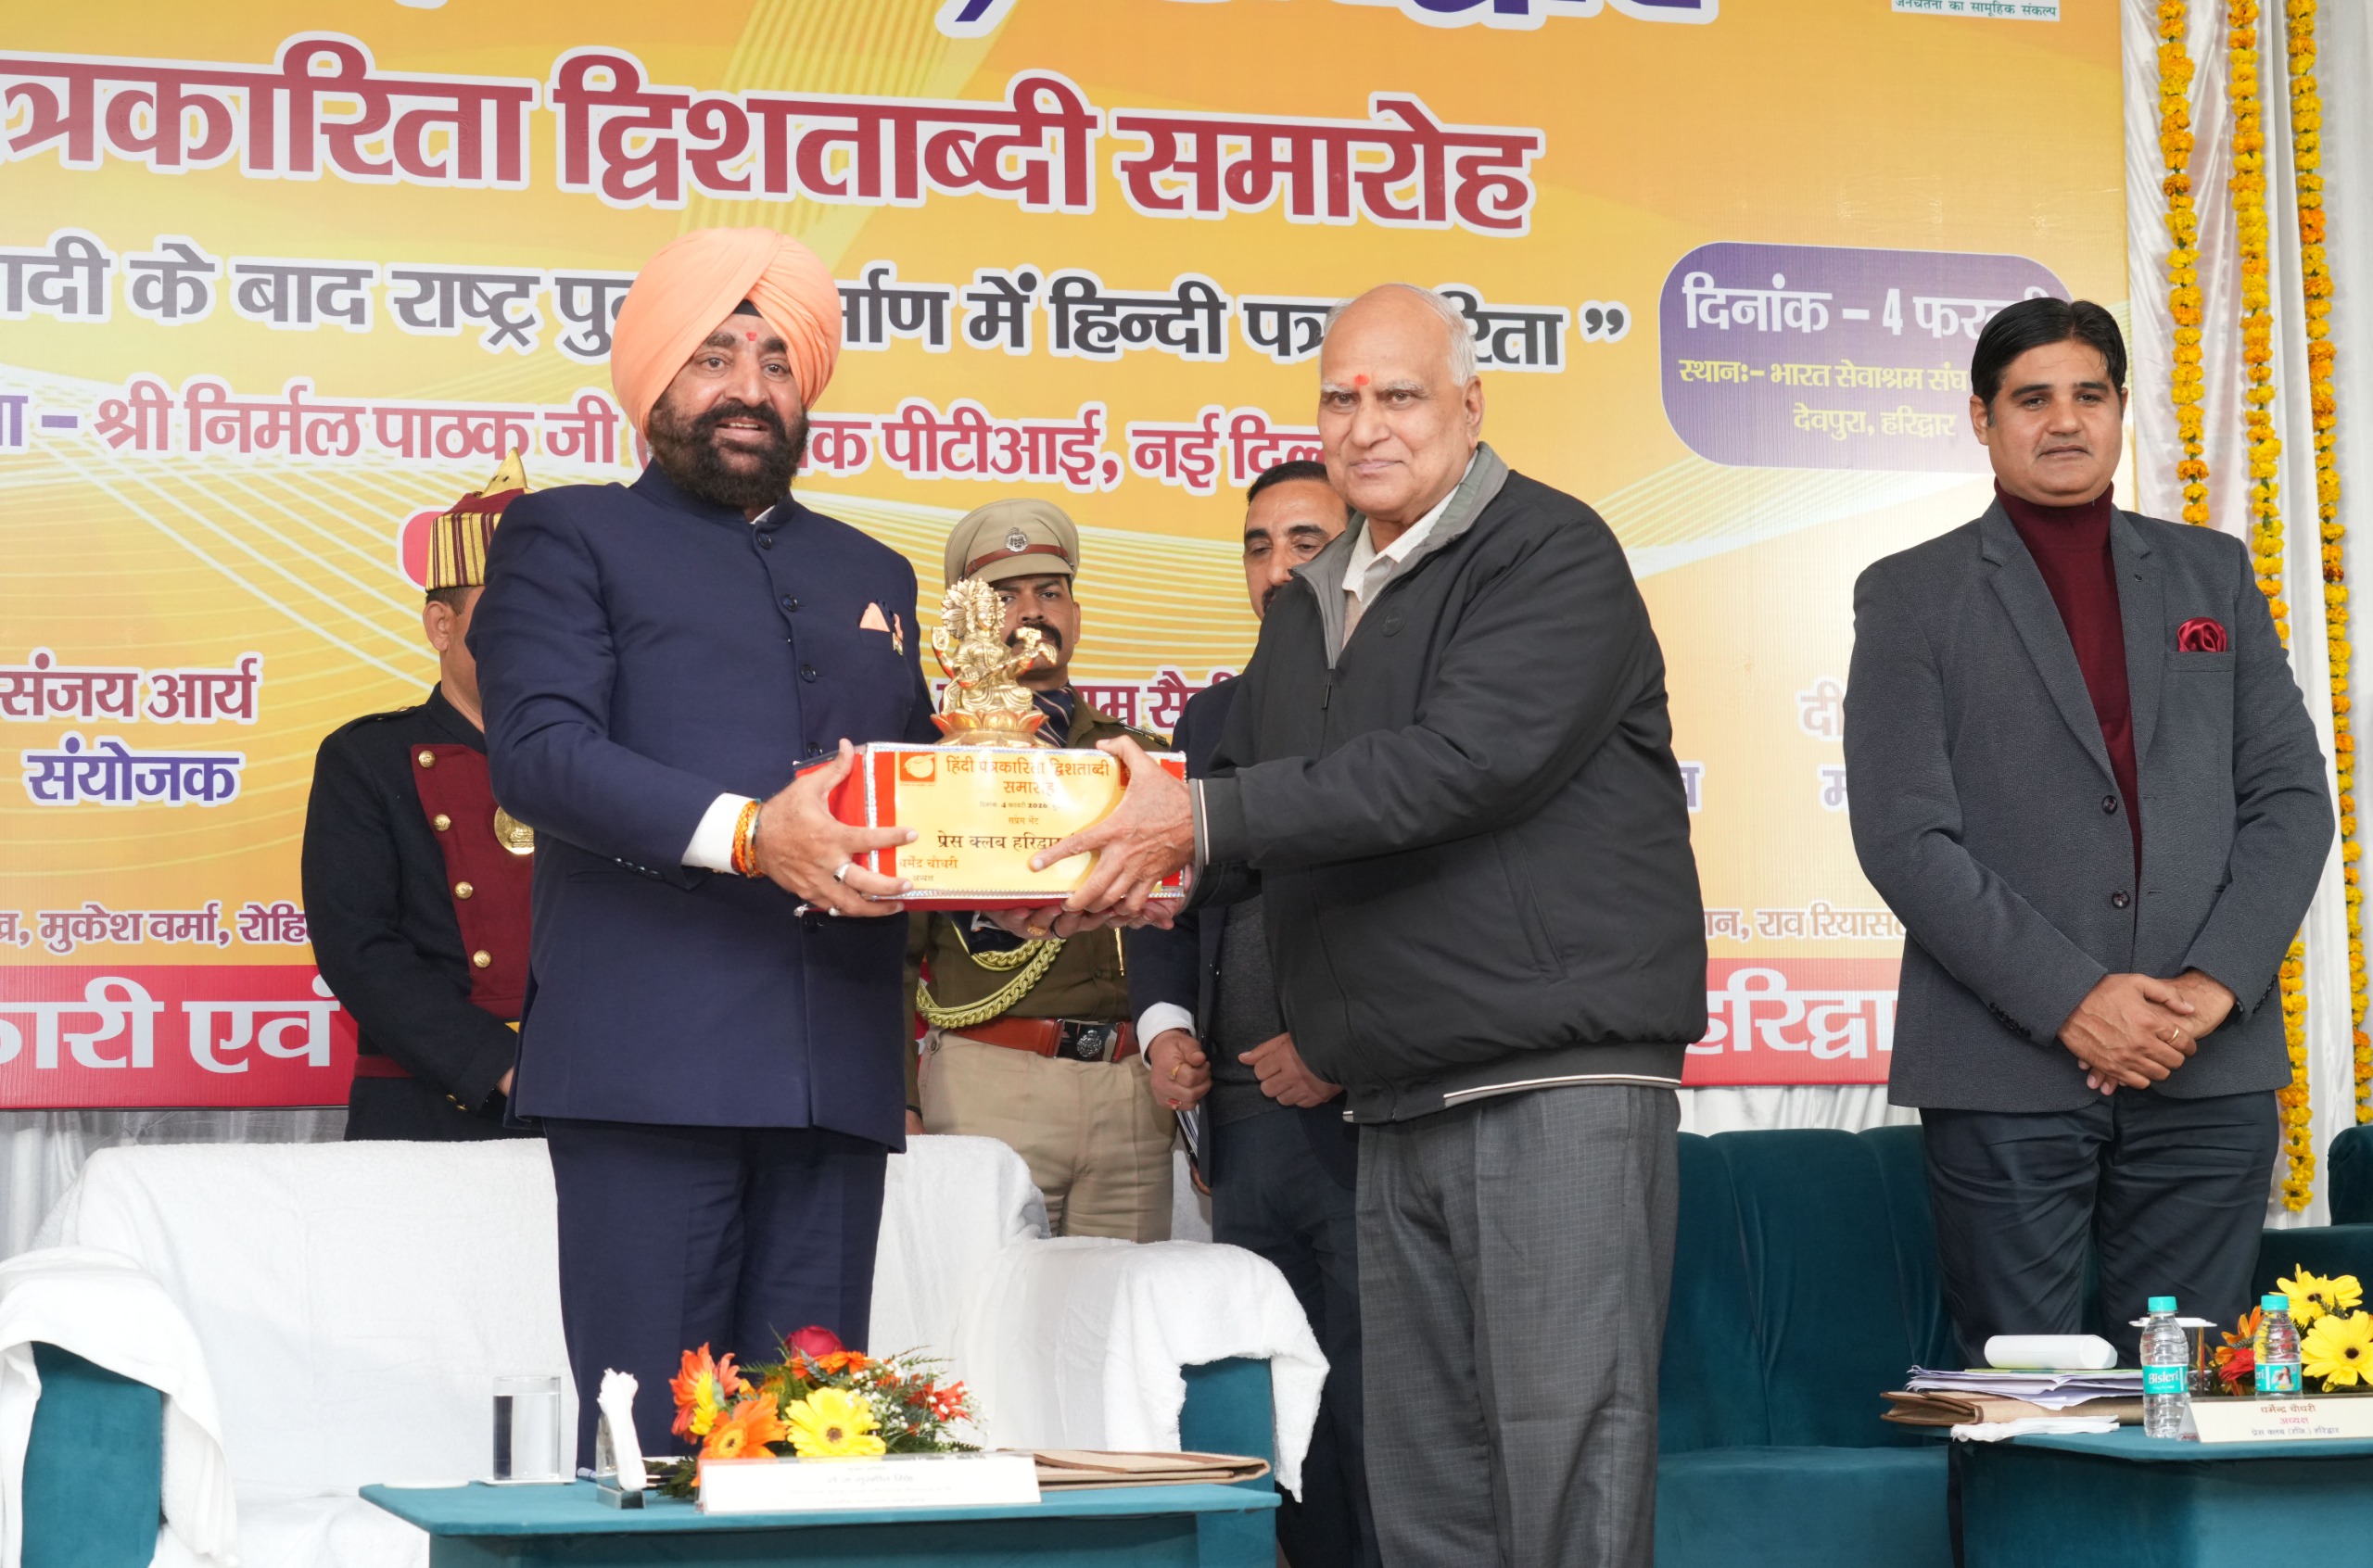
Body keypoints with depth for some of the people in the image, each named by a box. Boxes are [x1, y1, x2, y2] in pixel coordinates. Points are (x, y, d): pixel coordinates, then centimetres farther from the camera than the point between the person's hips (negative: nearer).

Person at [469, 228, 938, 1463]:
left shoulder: (871, 574, 27)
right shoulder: (568, 539, 10)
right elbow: (538, 750, -6)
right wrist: (746, 833, -21)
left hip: (837, 1072, 5)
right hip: (649, 1061, -5)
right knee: (652, 1437, -8)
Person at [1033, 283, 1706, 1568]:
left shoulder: (1554, 555, -5)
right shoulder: (1311, 606, 20)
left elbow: (1462, 762, -19)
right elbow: (1250, 813, 23)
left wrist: (1204, 819, -20)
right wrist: (1162, 870, -1)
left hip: (1558, 1079, -8)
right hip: (1395, 1108, 8)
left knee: (1569, 1461, -11)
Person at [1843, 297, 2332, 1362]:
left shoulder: (2213, 576, 16)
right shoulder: (1911, 596, 5)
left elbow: (2291, 796, 9)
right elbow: (1904, 837, -4)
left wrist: (2216, 984, -6)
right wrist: (2071, 998, -13)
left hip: (2210, 1074, 3)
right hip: (2003, 1074, -2)